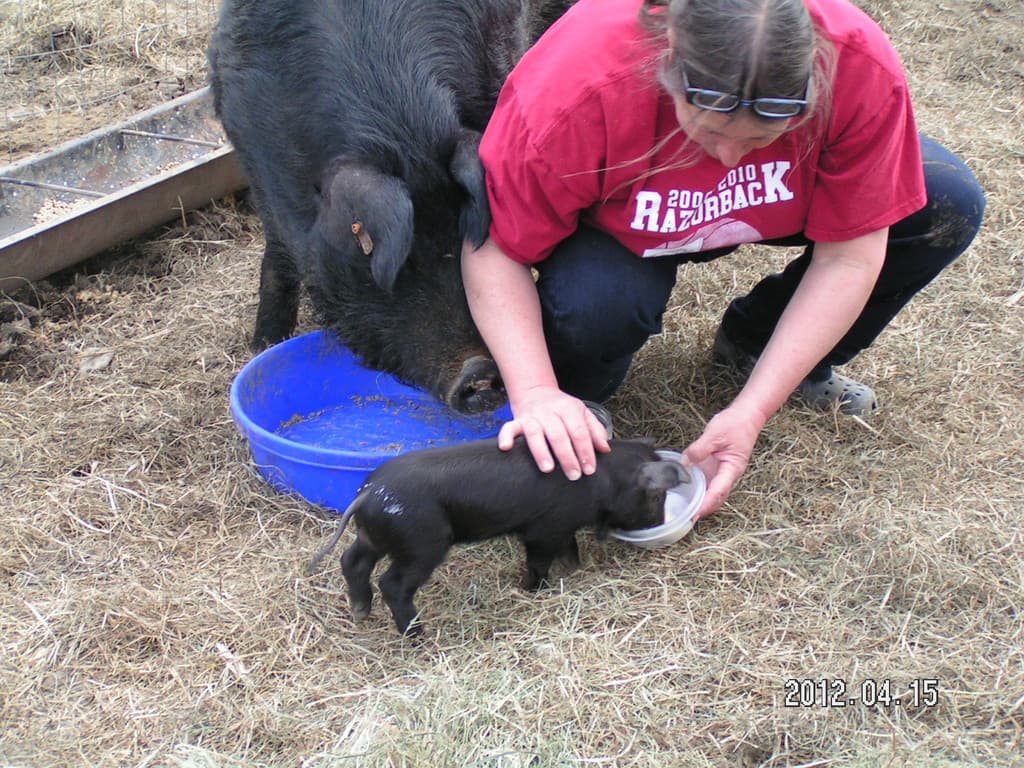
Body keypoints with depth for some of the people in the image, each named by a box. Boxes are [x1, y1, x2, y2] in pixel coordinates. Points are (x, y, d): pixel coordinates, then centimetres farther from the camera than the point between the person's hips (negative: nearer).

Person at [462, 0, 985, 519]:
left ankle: (757, 342, 2)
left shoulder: (862, 66, -34)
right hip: (623, 231, -3)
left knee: (950, 208, -19)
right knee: (590, 307, -38)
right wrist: (536, 393, -41)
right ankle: (571, 402, 0)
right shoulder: (575, 88, -39)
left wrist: (751, 412, -29)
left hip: (768, 212, 3)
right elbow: (495, 248, -29)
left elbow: (848, 257, -25)